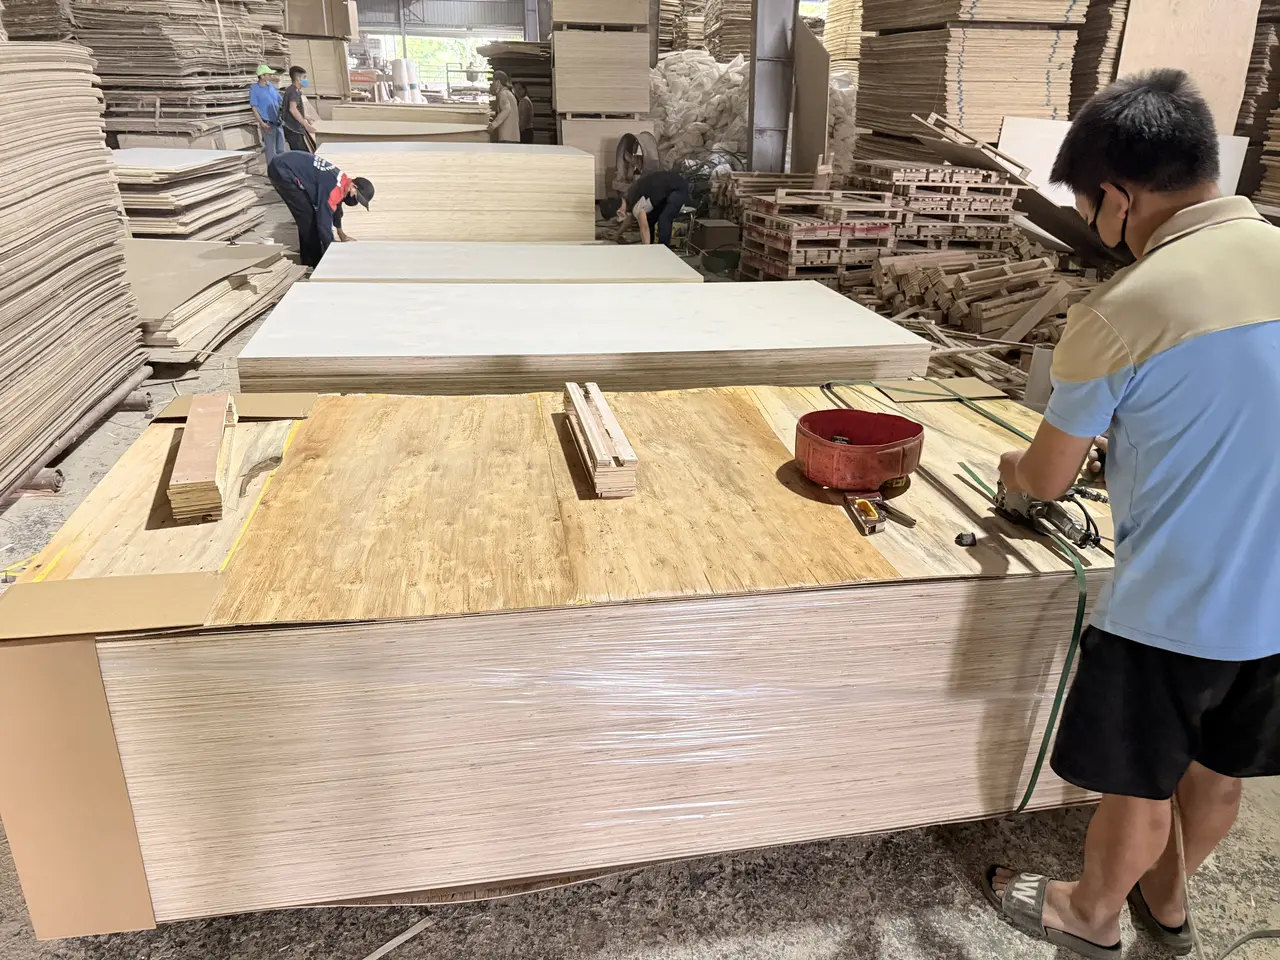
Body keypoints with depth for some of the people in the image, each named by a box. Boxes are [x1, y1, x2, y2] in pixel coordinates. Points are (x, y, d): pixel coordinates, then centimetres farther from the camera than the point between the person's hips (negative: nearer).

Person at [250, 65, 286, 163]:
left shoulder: (272, 86, 8)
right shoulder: (254, 89, -7)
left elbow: (280, 102, 16)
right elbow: (254, 108, -9)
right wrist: (262, 123, -19)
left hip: (278, 122, 6)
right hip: (268, 124, -6)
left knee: (281, 150, 11)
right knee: (271, 152, -2)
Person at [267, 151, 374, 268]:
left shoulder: (343, 181, 5)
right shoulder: (335, 189, -27)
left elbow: (336, 205, 25)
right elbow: (324, 222, -27)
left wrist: (341, 233, 39)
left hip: (288, 168, 10)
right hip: (282, 171, -10)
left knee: (314, 213, 12)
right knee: (307, 216, -8)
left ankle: (312, 259, 20)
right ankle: (312, 262, 2)